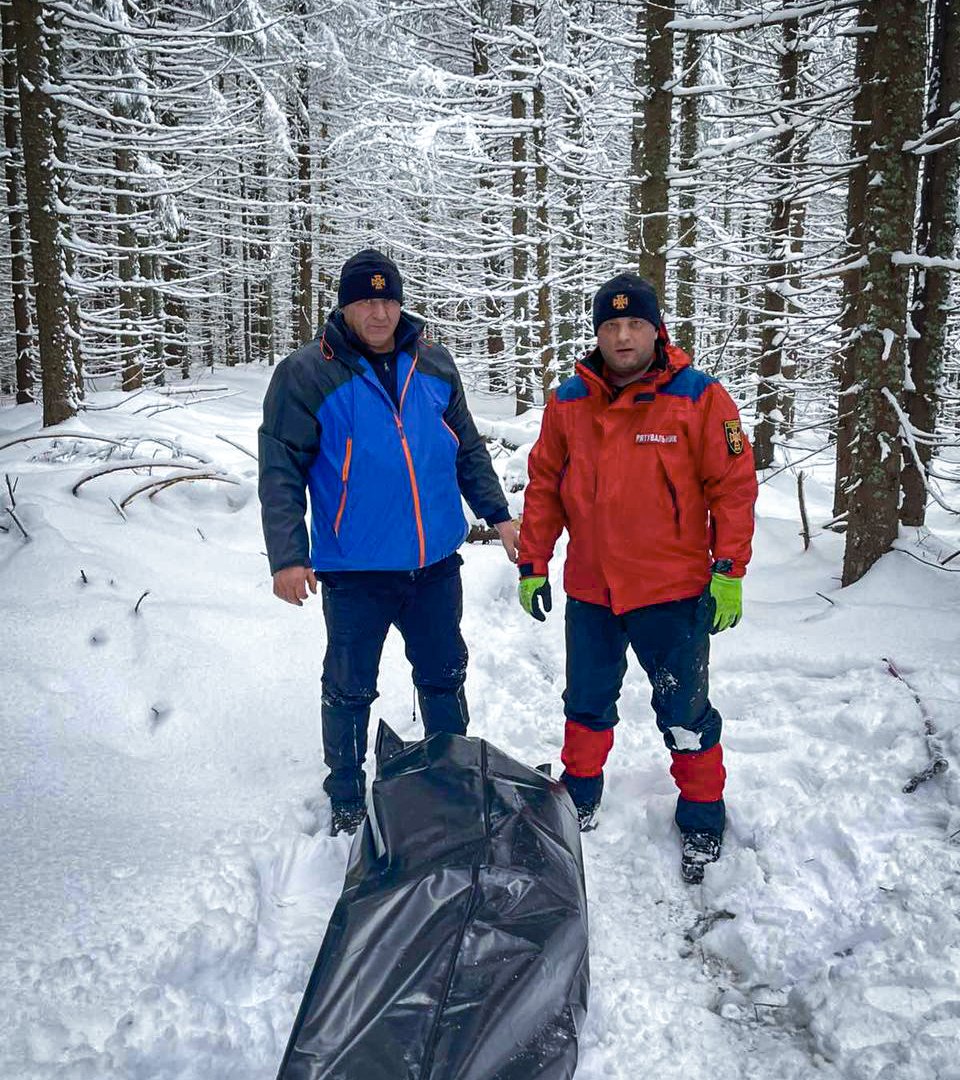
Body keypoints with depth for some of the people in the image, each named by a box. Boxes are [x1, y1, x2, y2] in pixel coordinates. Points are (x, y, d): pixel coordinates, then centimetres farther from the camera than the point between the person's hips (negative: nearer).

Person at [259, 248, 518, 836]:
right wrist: (288, 557, -17)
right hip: (354, 568, -4)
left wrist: (497, 514, 11)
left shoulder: (434, 364, 6)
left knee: (445, 677, 16)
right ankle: (347, 803, 29)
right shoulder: (307, 374, -7)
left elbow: (468, 449, 16)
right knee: (350, 689, 9)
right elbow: (281, 472, -9)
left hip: (435, 562, 4)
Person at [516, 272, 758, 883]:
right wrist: (533, 565, 6)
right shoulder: (569, 402, 2)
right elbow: (544, 488, 7)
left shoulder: (699, 397, -7)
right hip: (590, 591, 4)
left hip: (674, 592, -3)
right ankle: (581, 796, 39)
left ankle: (703, 817, 29)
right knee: (587, 704, 18)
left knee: (685, 715, 8)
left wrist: (729, 571, -11)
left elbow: (733, 485, -6)